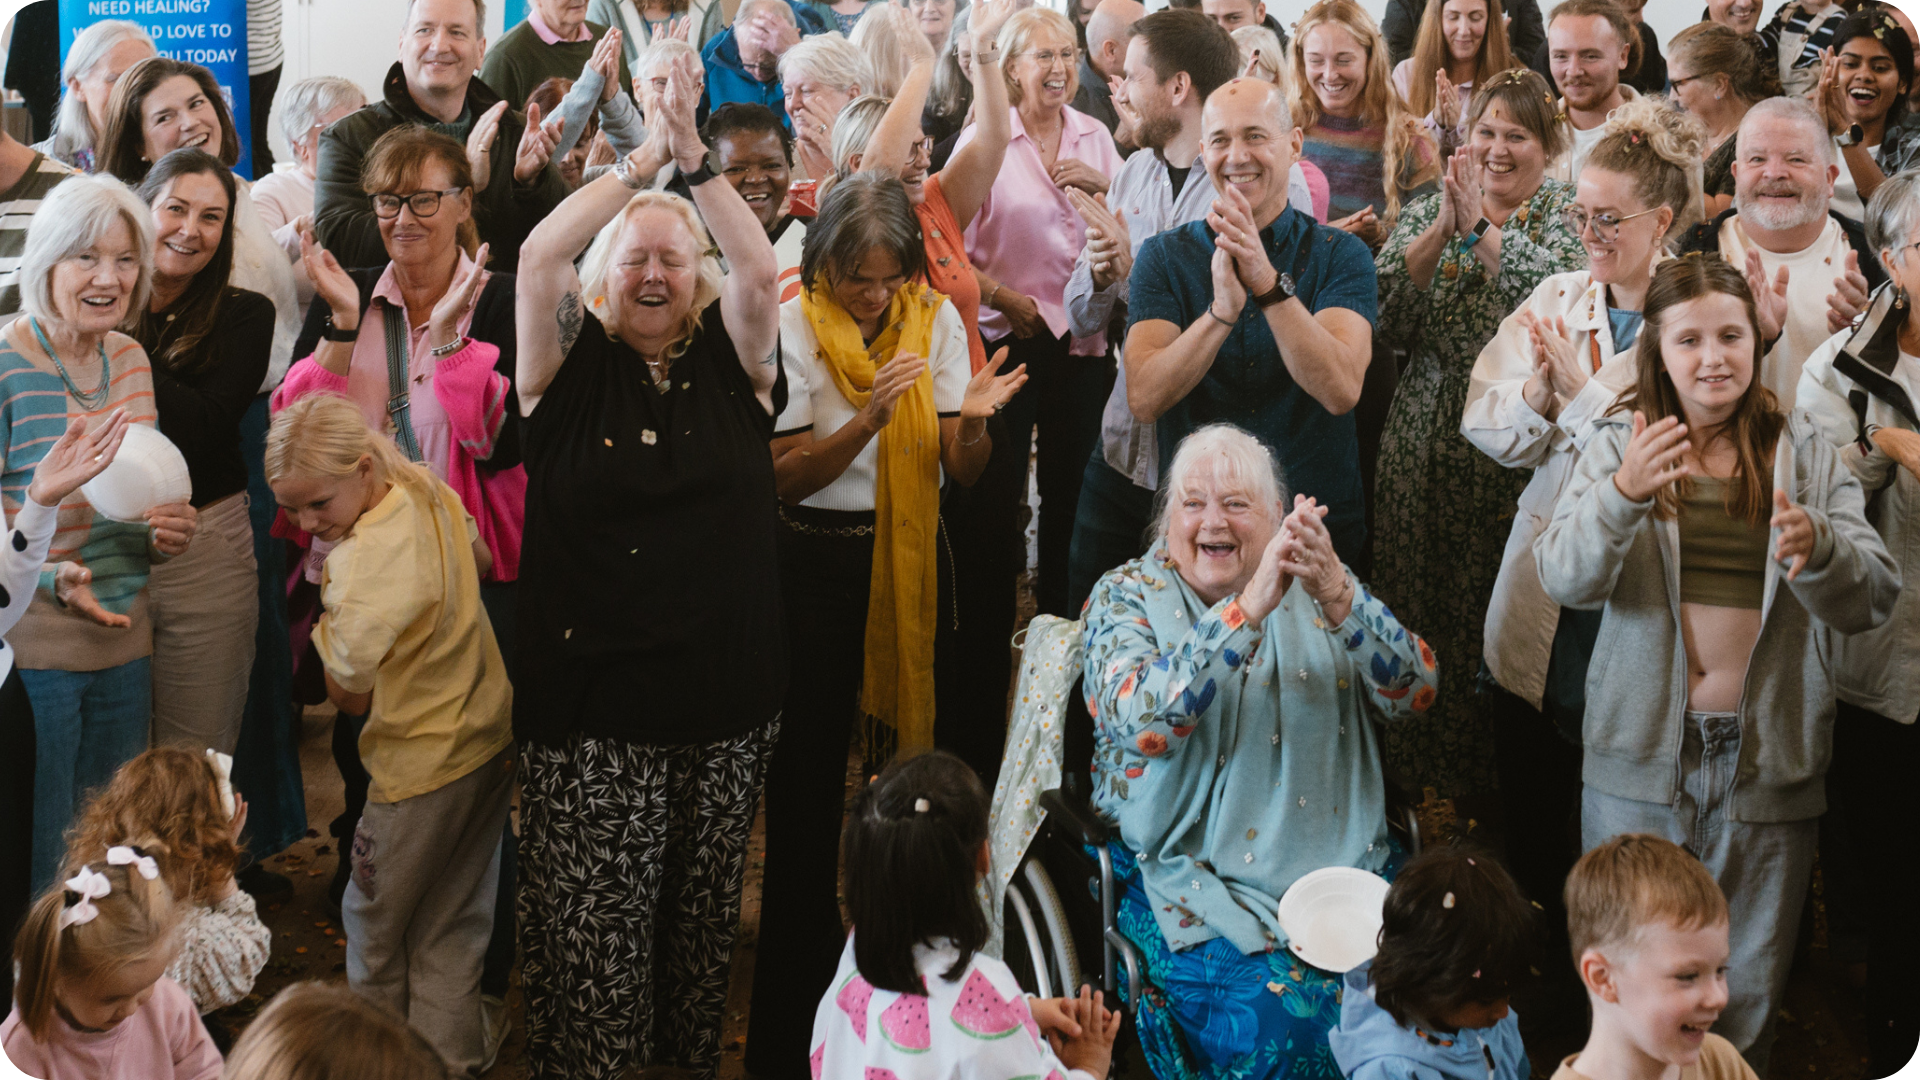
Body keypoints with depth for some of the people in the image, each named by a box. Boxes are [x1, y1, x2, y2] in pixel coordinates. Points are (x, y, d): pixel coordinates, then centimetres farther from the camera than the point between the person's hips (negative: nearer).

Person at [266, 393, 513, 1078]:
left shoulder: (361, 564, -29)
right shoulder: (432, 493, -5)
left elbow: (349, 697, -20)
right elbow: (481, 560, 17)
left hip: (424, 767, -8)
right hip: (491, 738, 8)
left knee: (374, 927, 14)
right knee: (452, 928, 19)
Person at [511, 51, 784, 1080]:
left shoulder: (729, 362, 6)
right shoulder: (573, 366, 2)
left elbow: (761, 268, -11)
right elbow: (539, 253, -12)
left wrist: (692, 157, -15)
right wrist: (642, 160, -9)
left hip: (726, 699, 2)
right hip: (592, 704, -2)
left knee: (703, 913, 11)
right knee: (589, 927, -1)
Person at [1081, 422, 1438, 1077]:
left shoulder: (1314, 586, 8)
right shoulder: (1127, 596, 0)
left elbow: (1413, 694, -8)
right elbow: (1140, 723, -21)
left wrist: (1336, 594, -25)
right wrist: (1251, 605, -30)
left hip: (1339, 863, 3)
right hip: (1194, 871, -3)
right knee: (1276, 1017, -27)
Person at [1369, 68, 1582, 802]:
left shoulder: (1570, 216, 2)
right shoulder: (1429, 211, 11)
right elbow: (1386, 315, -4)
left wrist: (1480, 226, -20)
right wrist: (1444, 226, -13)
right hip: (1426, 446, 3)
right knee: (1421, 611, 6)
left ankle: (1499, 780, 9)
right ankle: (1424, 780, 18)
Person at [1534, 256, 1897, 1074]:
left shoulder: (1803, 452, 4)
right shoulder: (1619, 441, 2)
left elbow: (1874, 599, -5)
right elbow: (1564, 579, -11)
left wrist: (1817, 547, -27)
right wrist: (1622, 493, -30)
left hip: (1767, 754, 1)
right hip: (1641, 754, 0)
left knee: (1749, 989, 10)